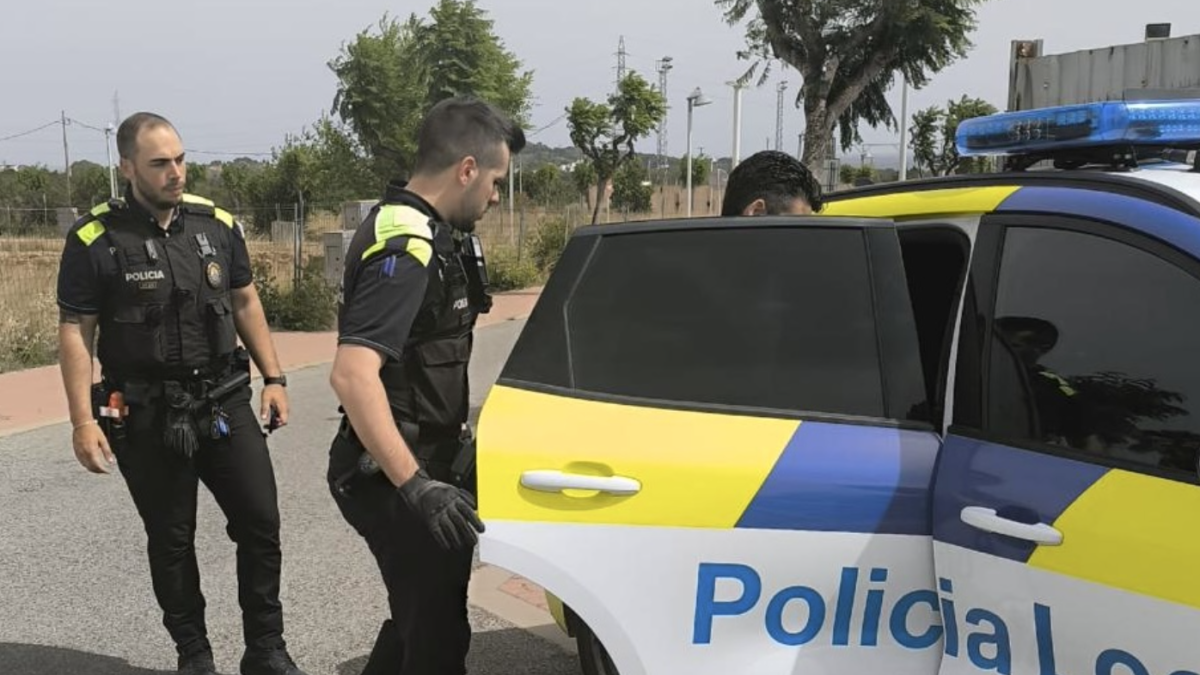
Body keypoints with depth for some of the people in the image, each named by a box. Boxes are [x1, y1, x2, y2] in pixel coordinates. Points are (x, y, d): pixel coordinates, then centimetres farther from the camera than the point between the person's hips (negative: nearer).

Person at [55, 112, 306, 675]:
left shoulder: (217, 223, 3)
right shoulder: (95, 239, -9)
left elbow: (245, 302, 12)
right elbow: (74, 333, -7)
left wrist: (273, 377, 8)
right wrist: (84, 421, -12)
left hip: (225, 404, 3)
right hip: (147, 417, -3)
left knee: (261, 524, 3)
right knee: (170, 541, 10)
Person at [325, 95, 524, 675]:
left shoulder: (426, 232, 9)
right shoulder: (407, 248, -24)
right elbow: (351, 374, -35)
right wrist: (416, 486, -37)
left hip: (421, 461, 10)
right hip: (394, 476, -10)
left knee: (422, 616, 23)